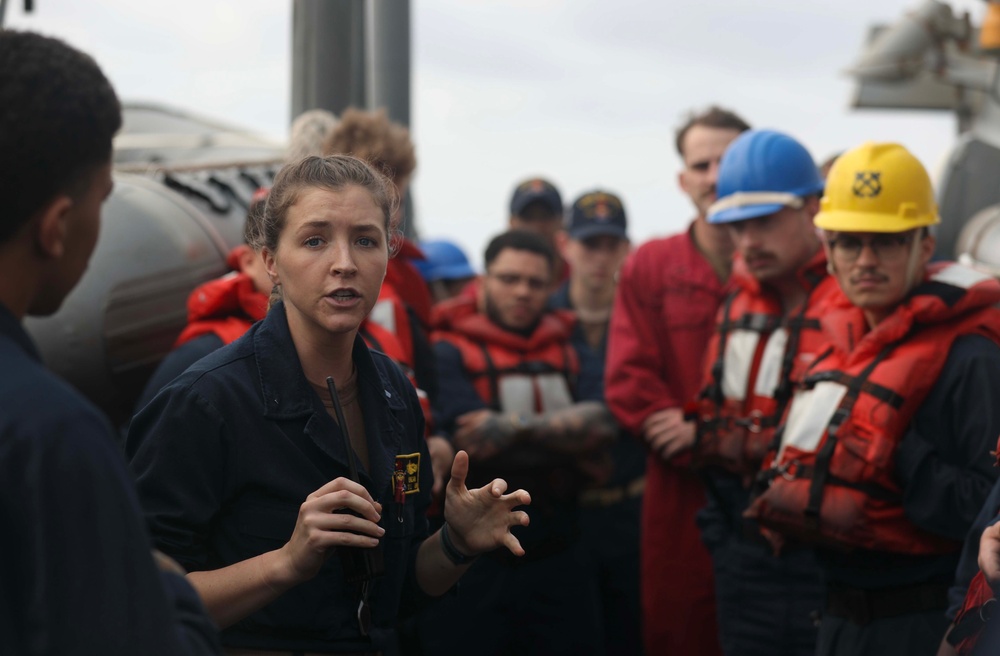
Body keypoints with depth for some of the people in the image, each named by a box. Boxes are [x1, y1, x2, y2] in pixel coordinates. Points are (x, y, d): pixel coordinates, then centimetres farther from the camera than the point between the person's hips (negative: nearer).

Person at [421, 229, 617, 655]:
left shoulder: (570, 352, 11)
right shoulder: (448, 352, -4)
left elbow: (602, 423, -7)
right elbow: (477, 438, -18)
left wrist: (515, 427, -17)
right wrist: (564, 444, -12)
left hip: (555, 563, 4)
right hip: (470, 565, -4)